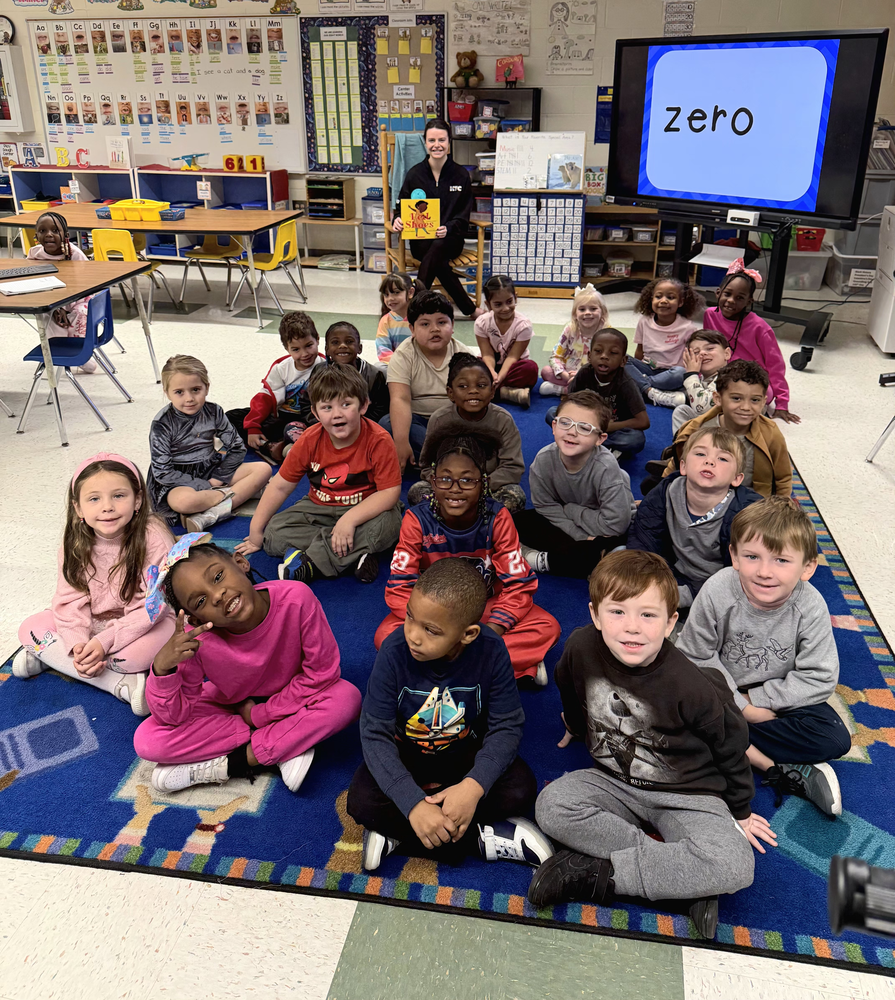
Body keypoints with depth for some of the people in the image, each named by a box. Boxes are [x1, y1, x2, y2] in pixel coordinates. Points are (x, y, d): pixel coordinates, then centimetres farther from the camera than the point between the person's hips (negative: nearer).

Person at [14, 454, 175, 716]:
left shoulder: (154, 539, -24)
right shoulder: (75, 544, -9)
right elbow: (71, 600, -10)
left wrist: (104, 642, -30)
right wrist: (78, 643, -28)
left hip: (146, 623, -4)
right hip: (93, 623, 5)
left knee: (141, 651, -36)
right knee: (30, 628, -11)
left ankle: (51, 656, -13)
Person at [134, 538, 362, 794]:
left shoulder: (296, 598, -34)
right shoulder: (197, 639, -28)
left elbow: (322, 673, -23)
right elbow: (174, 716, -19)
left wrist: (259, 714, -18)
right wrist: (162, 668, -38)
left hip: (288, 700, -1)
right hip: (228, 708, 1)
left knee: (348, 698, -31)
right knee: (146, 741, -21)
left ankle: (224, 766, -21)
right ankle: (287, 747, -17)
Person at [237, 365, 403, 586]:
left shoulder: (379, 441, -20)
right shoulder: (310, 441, -10)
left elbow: (390, 491, -24)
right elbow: (280, 485, -2)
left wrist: (350, 519, -35)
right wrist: (256, 530, -2)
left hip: (366, 509, -3)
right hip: (319, 509, 4)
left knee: (388, 523, -36)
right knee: (274, 532, -17)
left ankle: (310, 562, -30)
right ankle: (356, 554, -27)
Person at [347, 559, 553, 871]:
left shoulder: (491, 651, -24)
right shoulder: (394, 652, -27)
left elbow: (507, 727, -17)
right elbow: (375, 735, -25)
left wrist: (473, 786, -34)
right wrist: (413, 804, -36)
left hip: (467, 751, 1)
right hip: (406, 753, 0)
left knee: (520, 790, -23)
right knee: (362, 801, -26)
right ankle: (481, 837, -16)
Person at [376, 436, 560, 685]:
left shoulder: (497, 518, -15)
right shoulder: (417, 520, -17)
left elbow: (518, 584, -15)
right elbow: (400, 587, -18)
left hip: (487, 605, 0)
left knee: (548, 627, -22)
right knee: (385, 635, -30)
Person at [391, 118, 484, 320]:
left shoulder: (461, 175, 5)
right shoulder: (414, 174, 6)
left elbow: (463, 216, 2)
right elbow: (402, 207, 9)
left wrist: (447, 229, -21)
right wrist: (398, 220, -17)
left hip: (450, 239, 0)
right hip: (420, 239, 0)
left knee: (438, 247, -38)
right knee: (439, 261, -35)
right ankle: (469, 308, -25)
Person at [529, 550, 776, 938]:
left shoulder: (691, 686, -26)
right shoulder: (581, 647, -17)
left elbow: (730, 743, -7)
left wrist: (740, 812, 6)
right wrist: (577, 727, 29)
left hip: (687, 795, -3)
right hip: (614, 782, 3)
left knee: (734, 867, -29)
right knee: (551, 807, -26)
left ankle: (600, 873, -18)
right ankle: (685, 877, -18)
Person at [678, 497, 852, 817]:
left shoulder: (810, 608, -21)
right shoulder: (717, 592, -24)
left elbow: (819, 679, -16)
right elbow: (695, 656, -16)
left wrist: (757, 699, -19)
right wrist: (740, 705, -19)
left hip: (776, 698, 0)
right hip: (724, 692, 0)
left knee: (836, 740, -23)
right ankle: (783, 769, -22)